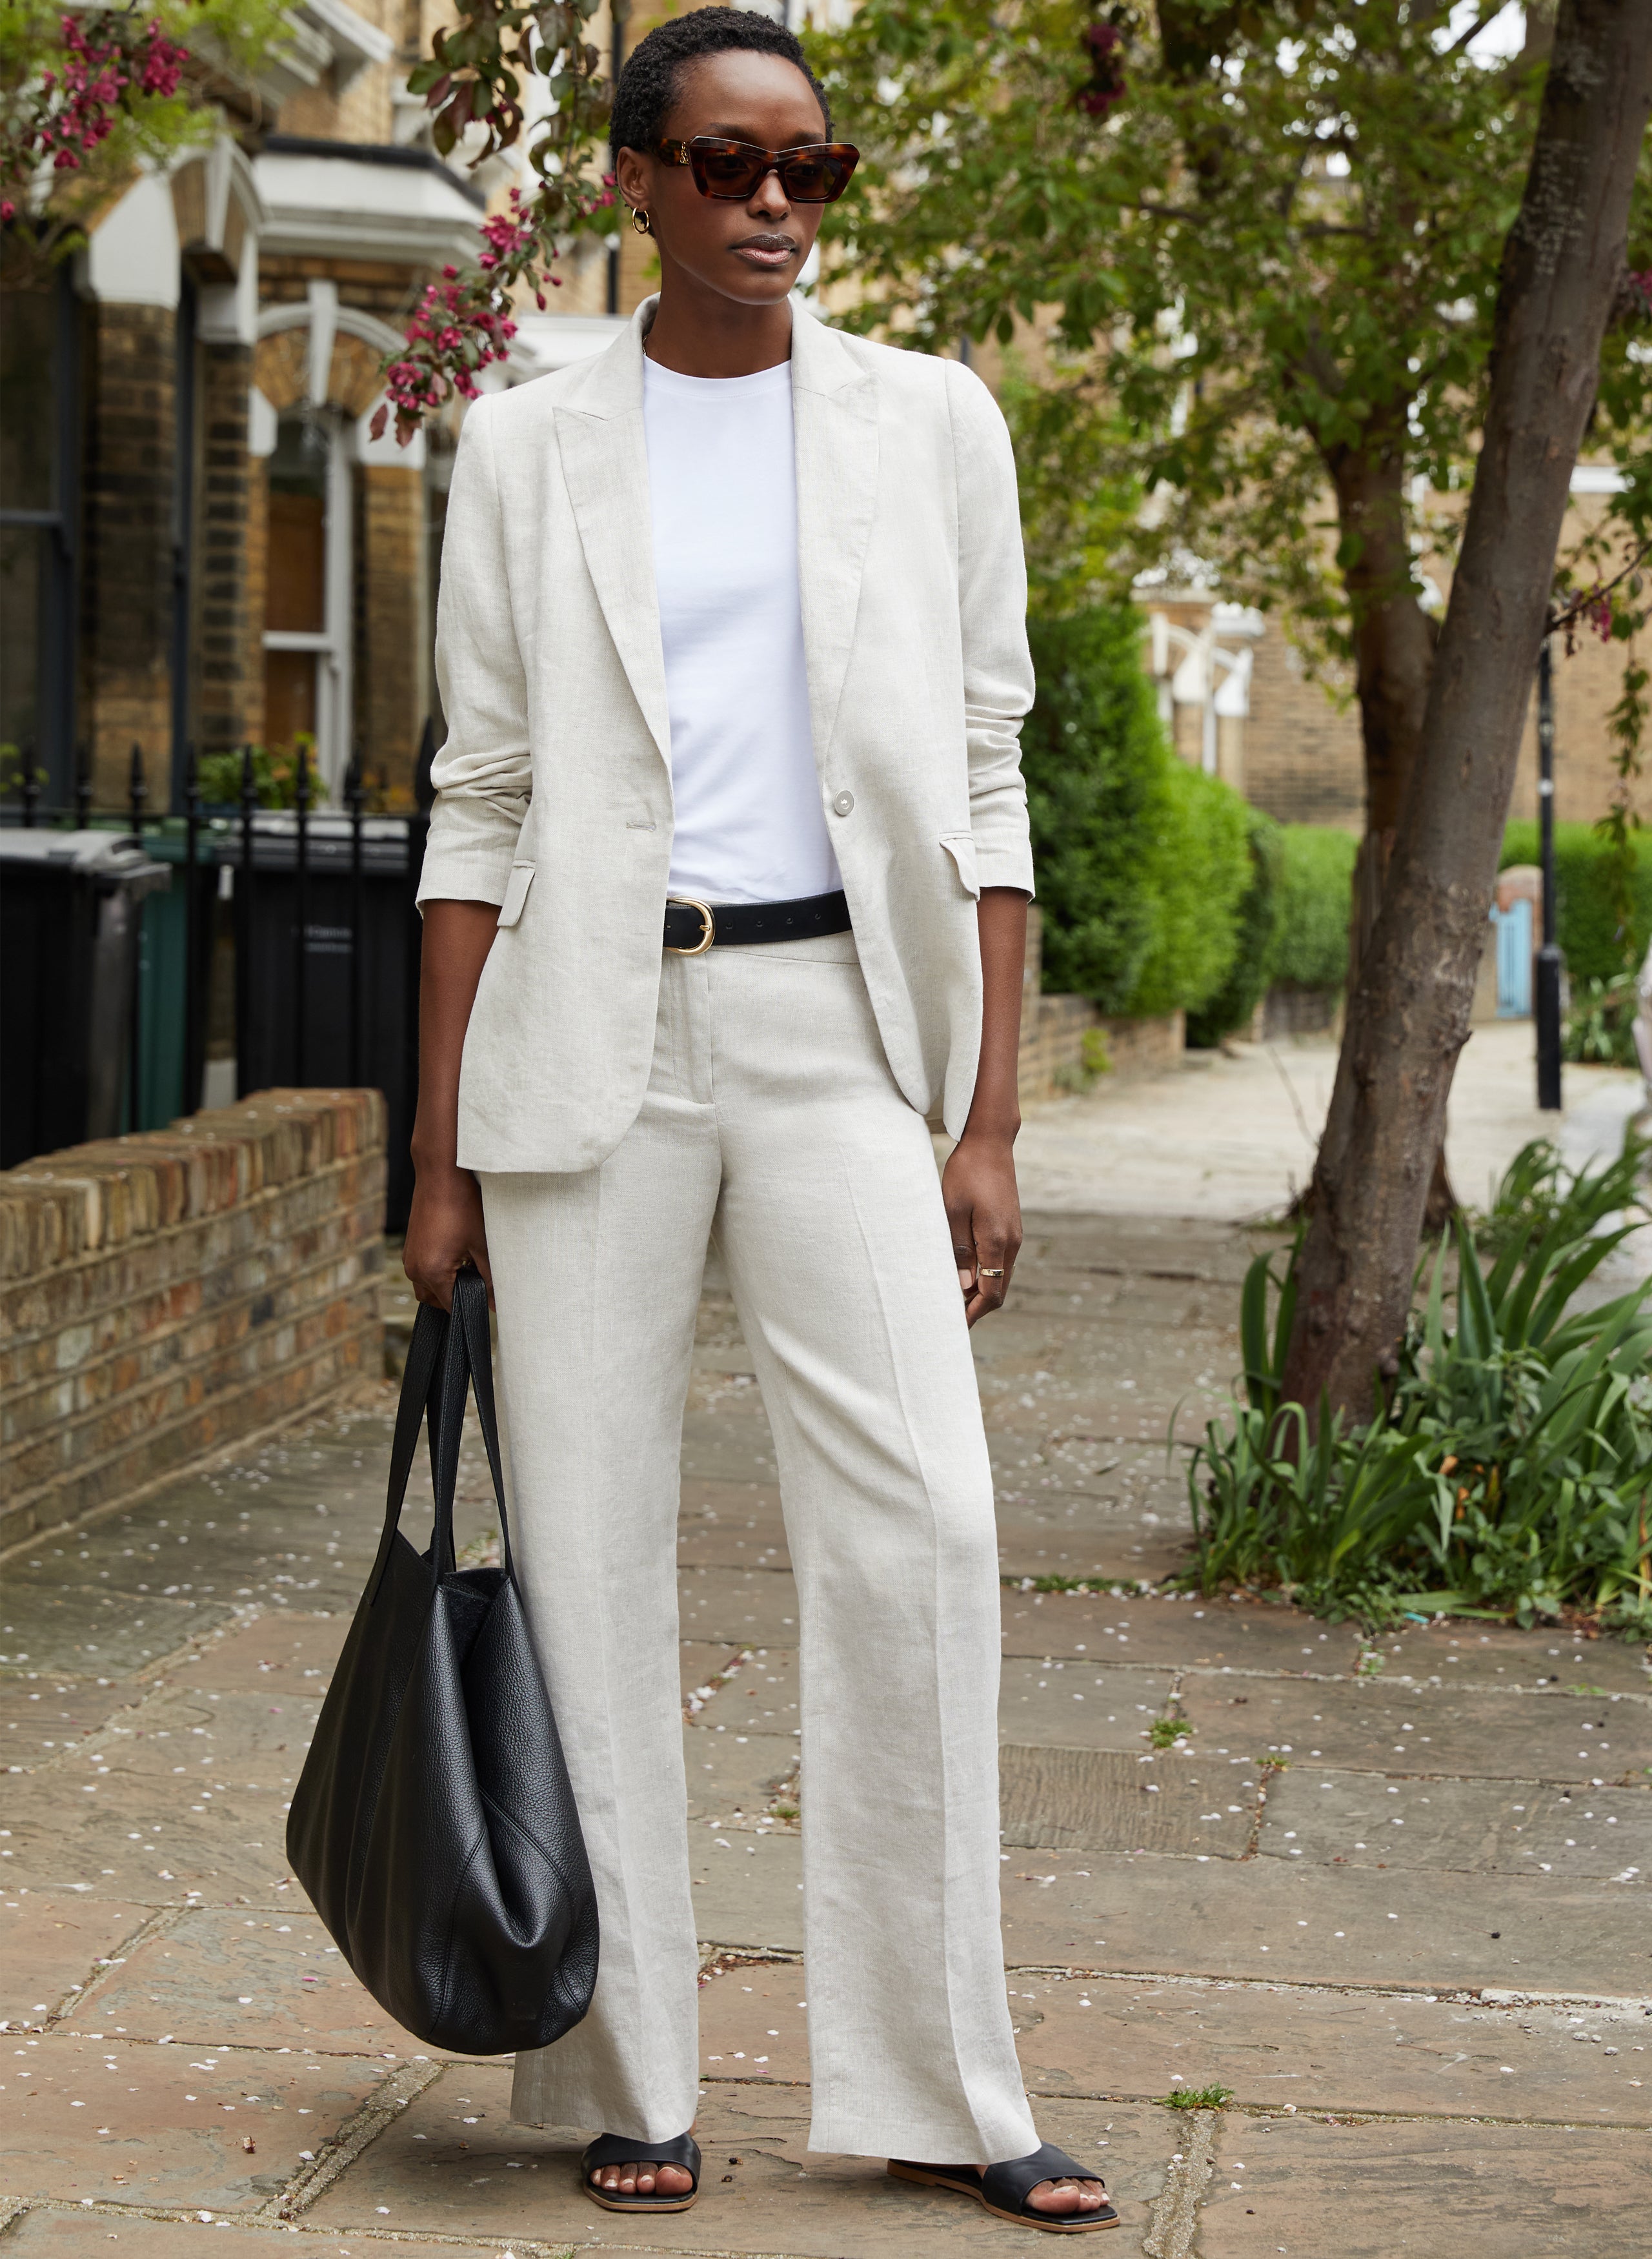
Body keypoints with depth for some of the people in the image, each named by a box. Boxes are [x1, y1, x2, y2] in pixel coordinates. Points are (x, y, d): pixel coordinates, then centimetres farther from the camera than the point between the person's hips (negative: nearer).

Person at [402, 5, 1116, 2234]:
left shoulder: (929, 422, 8)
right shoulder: (528, 452, 7)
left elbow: (981, 785, 7)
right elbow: (482, 802, 7)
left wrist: (991, 1122, -1)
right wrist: (441, 1154, 2)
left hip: (842, 1012, 0)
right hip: (591, 1031, 0)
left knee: (917, 1531, -10)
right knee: (593, 1549, 0)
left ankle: (938, 2087, 1)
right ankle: (626, 2077, 11)